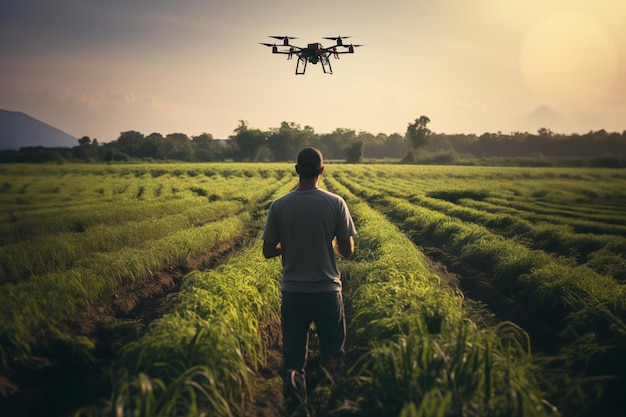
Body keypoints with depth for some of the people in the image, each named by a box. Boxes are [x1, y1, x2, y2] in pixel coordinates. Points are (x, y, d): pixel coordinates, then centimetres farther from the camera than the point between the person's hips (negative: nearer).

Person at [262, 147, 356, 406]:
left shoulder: (279, 206, -6)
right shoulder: (336, 203, -8)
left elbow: (268, 252, -2)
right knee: (333, 357, 14)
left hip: (292, 292, 1)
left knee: (293, 360, 10)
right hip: (327, 290, -1)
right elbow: (347, 251, -5)